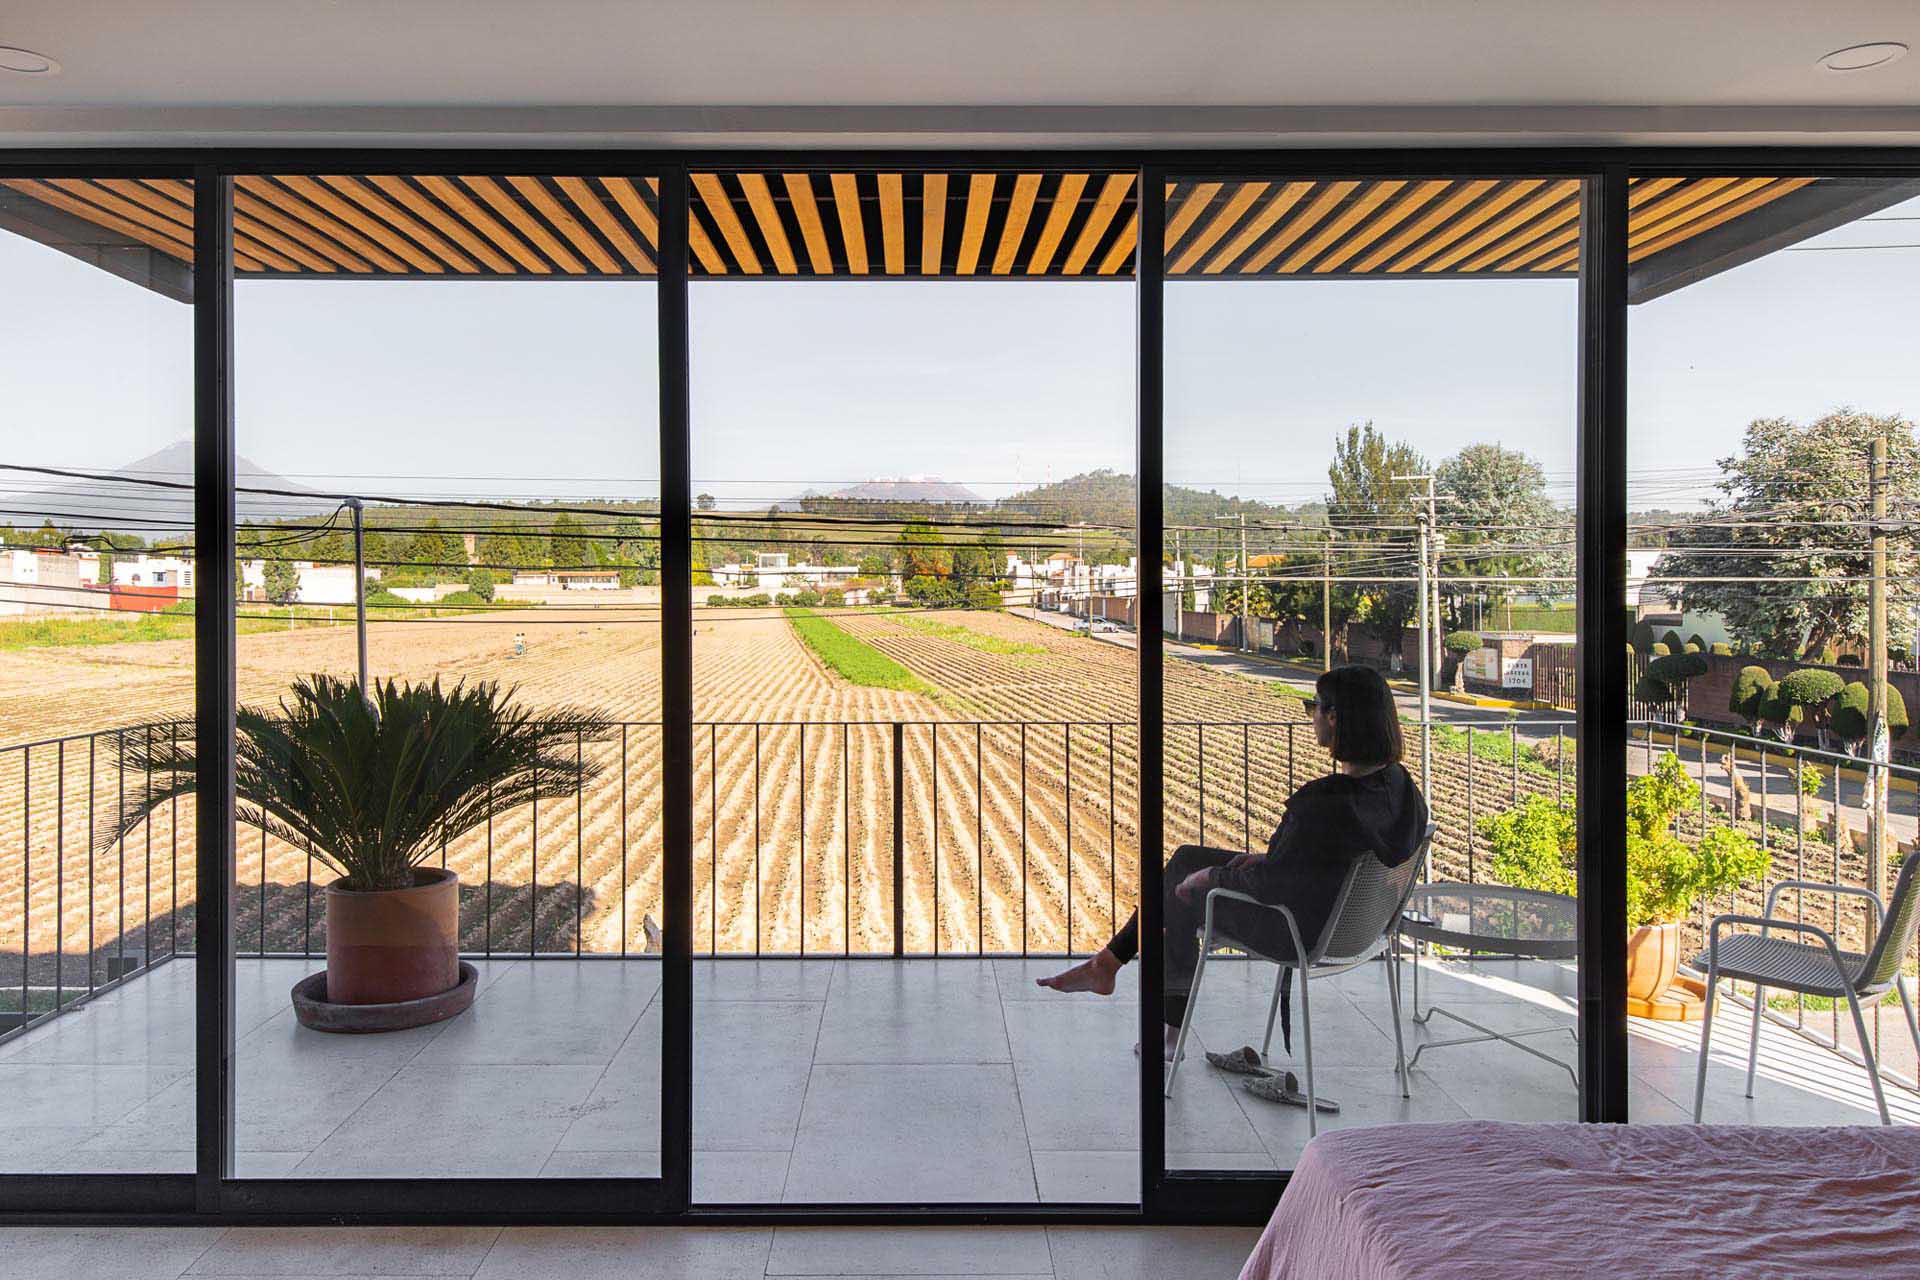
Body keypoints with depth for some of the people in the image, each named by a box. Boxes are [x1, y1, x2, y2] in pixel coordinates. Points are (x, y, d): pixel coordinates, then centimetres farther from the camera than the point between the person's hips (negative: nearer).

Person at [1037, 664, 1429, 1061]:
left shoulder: (1325, 802, -33)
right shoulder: (1402, 785, -6)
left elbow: (1270, 880, -24)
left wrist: (1212, 876, -6)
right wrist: (1268, 856, 8)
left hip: (1295, 931, -8)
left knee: (1184, 885, 16)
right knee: (1186, 857, 17)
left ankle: (1174, 1025, 34)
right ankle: (1107, 962, 28)